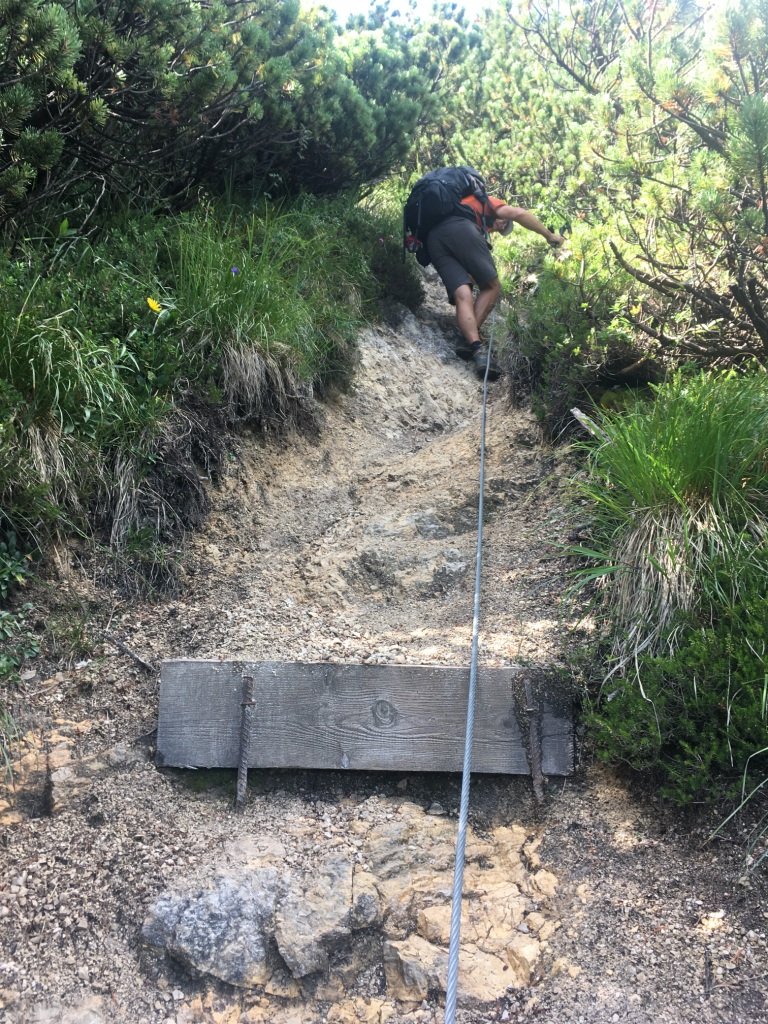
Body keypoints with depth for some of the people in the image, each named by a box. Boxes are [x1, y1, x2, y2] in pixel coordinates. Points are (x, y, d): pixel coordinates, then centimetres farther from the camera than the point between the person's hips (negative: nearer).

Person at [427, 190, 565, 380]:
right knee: (491, 286, 5)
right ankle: (467, 341, -10)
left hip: (432, 239, 5)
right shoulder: (487, 202, 29)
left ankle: (474, 345, -29)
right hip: (460, 229, -5)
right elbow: (517, 213, 10)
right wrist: (549, 235, 17)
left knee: (463, 296, -6)